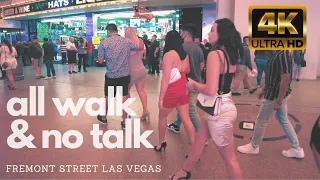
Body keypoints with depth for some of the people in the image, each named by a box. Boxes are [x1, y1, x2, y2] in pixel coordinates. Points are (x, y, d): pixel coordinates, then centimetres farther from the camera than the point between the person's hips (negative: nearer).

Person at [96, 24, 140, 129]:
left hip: (111, 75, -1)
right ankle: (124, 122, 16)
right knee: (124, 97, 10)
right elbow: (139, 48, 14)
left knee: (108, 97, 17)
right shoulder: (127, 41, -1)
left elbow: (100, 61, -6)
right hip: (125, 74, 1)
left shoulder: (104, 43, -8)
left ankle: (104, 118, 36)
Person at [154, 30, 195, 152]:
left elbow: (166, 78, -19)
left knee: (162, 116, 15)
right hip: (184, 89, 6)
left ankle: (161, 143, 28)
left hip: (172, 90, -6)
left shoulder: (169, 54, -14)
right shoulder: (185, 54, 7)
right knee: (186, 119, 8)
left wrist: (161, 97, -17)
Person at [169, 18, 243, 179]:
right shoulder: (230, 54, 7)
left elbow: (211, 90, -28)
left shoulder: (215, 54, -21)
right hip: (222, 106, 10)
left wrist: (194, 85, -9)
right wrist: (198, 85, 9)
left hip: (219, 110, -10)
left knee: (229, 159, 7)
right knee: (198, 142, 25)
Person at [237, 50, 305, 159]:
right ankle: (296, 149, 29)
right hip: (279, 94, 10)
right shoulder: (279, 53, 6)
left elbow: (286, 79, -27)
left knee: (261, 121, 7)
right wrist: (264, 88, 21)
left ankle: (254, 146, 26)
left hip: (276, 95, -10)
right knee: (284, 120, 19)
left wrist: (278, 101, -24)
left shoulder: (282, 55, -25)